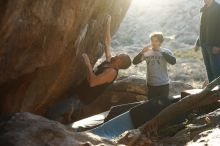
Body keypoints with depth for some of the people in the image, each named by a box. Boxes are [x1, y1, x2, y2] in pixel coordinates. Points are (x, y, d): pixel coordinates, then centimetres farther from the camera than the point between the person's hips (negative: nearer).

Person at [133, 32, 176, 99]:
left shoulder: (166, 52, -4)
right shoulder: (147, 52, 1)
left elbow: (173, 61, -21)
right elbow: (135, 62, -5)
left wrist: (161, 51, -26)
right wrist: (142, 52, -21)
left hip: (163, 84, -2)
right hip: (151, 85, 2)